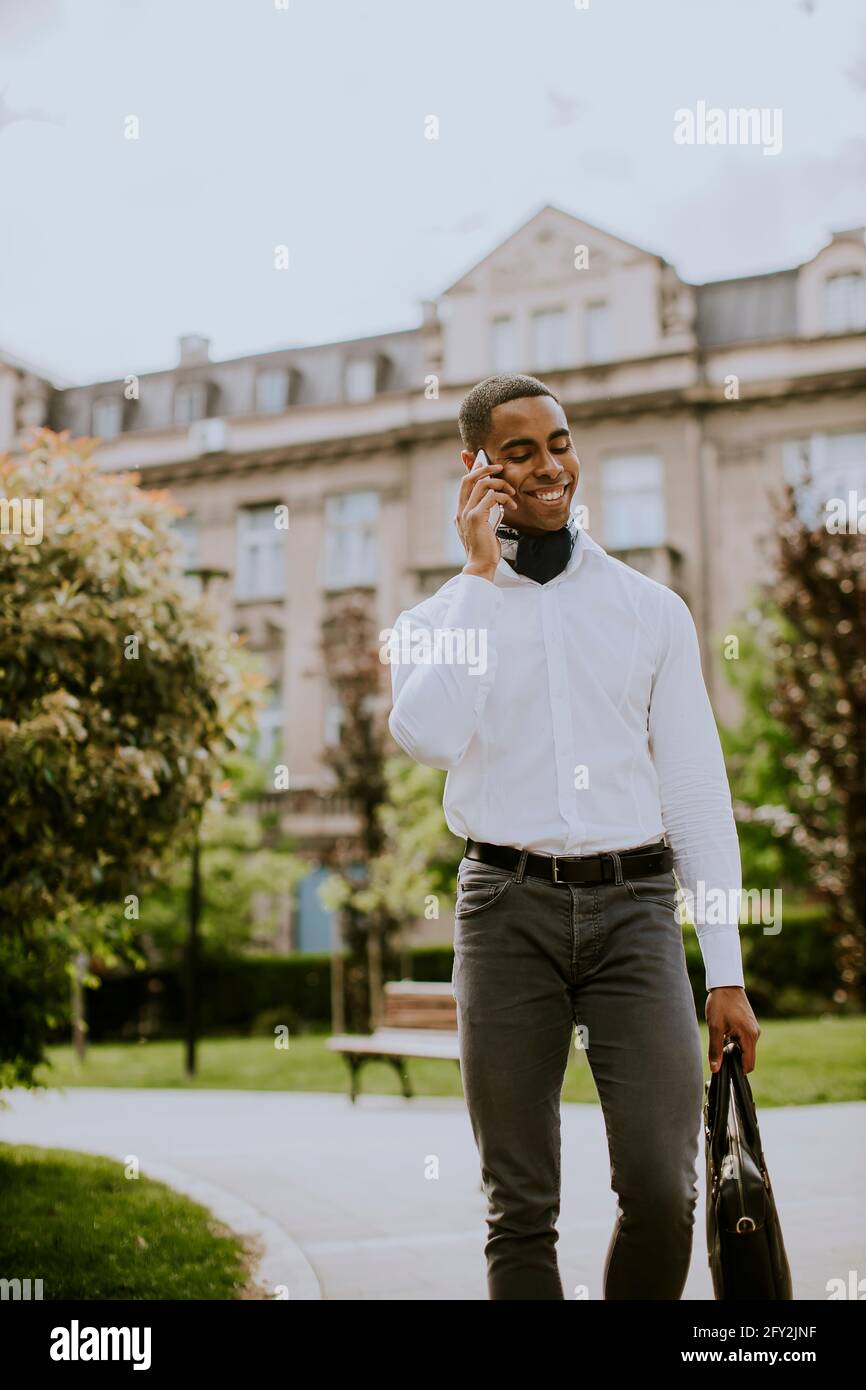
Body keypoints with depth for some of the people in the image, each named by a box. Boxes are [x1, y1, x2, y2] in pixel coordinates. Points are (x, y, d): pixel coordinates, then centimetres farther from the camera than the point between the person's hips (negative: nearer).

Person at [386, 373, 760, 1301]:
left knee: (662, 1190, -10)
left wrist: (726, 971, 3)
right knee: (521, 1208, 4)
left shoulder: (652, 611, 11)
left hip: (633, 906, 0)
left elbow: (698, 788, 8)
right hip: (508, 908, 0)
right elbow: (429, 738, -14)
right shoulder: (438, 618, 9)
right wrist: (482, 573, -7)